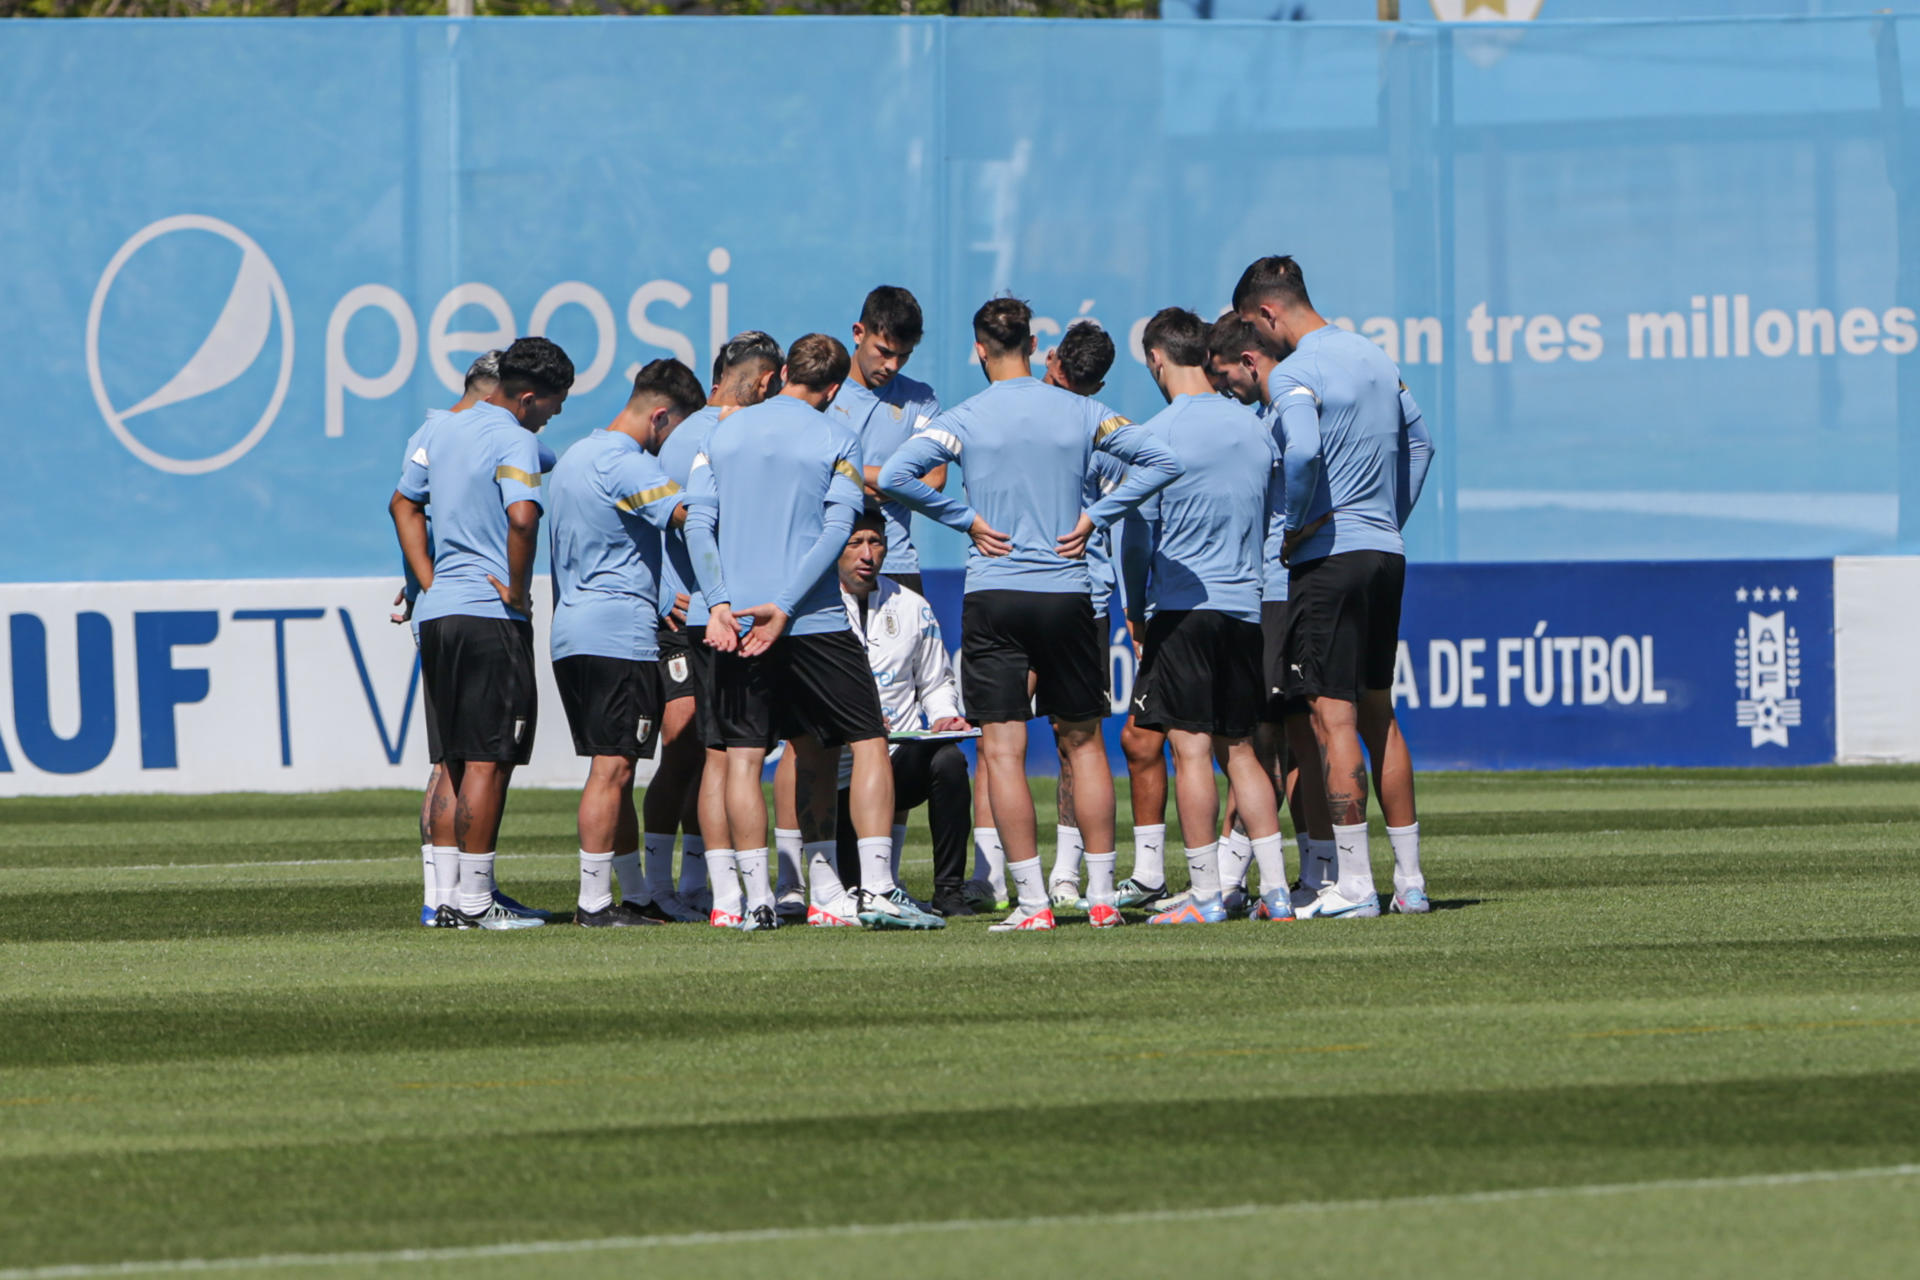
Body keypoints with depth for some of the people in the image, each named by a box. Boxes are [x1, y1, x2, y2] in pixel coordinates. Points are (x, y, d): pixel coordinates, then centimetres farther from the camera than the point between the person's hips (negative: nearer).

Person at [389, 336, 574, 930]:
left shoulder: (447, 431, 16)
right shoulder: (515, 442, -12)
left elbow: (403, 504, 27)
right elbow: (522, 516, -30)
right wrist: (516, 588, -17)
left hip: (438, 611, 9)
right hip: (490, 616, -9)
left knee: (458, 762, 14)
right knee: (489, 761, -5)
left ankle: (450, 895, 15)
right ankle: (473, 900, -7)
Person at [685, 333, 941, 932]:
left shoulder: (722, 433, 10)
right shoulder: (835, 440, 1)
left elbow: (698, 524, 2)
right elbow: (837, 529, -9)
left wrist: (719, 603, -6)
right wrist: (783, 606, -12)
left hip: (737, 619, 3)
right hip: (815, 622, -3)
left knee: (742, 757, 4)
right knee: (867, 742, 4)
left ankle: (754, 899, -1)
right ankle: (877, 888, -6)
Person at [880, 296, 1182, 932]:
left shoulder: (964, 420, -3)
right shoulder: (1080, 412, 4)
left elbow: (895, 476, -15)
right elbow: (1161, 462, 2)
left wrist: (966, 518, -6)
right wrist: (1094, 515, 3)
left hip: (993, 594, -3)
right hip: (1067, 593, 3)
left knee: (1003, 751, -1)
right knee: (1083, 742, 13)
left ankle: (1033, 901, -7)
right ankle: (1101, 896, 12)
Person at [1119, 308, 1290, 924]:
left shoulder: (1155, 436, -9)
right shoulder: (1255, 429, 8)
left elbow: (1138, 534, -5)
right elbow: (1274, 520, 15)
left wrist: (1135, 610, 9)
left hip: (1182, 604, -5)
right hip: (1248, 607, 5)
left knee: (1191, 751, -4)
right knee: (1239, 749, 12)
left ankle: (1205, 893, -6)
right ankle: (1275, 888, 5)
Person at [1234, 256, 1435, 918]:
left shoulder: (1293, 374, -12)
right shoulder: (1374, 358, 15)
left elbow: (1303, 451, -29)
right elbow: (1418, 441, 24)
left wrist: (1292, 527, -15)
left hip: (1330, 558, -8)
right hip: (1386, 553, 8)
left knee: (1333, 717, -7)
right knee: (1378, 716, 14)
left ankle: (1353, 884, -10)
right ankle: (1410, 879, 15)